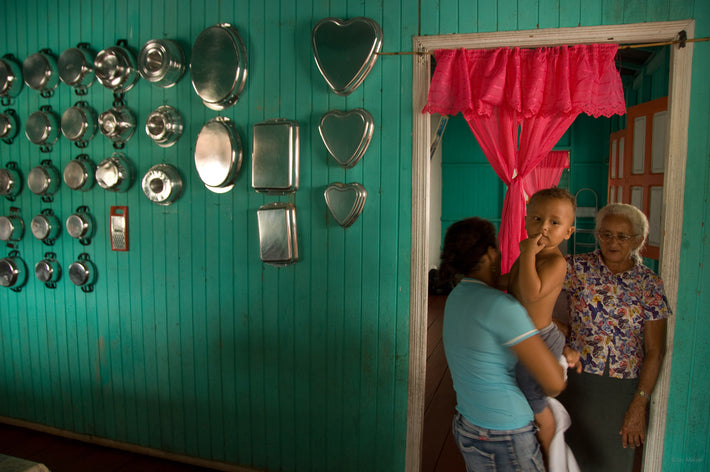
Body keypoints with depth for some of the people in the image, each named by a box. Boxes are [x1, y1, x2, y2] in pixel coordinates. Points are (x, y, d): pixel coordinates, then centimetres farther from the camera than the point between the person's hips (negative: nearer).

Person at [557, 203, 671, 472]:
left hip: (624, 390, 1)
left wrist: (639, 406, -8)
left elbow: (655, 352, -5)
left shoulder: (650, 285, -5)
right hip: (577, 384, 0)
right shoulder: (578, 268, -5)